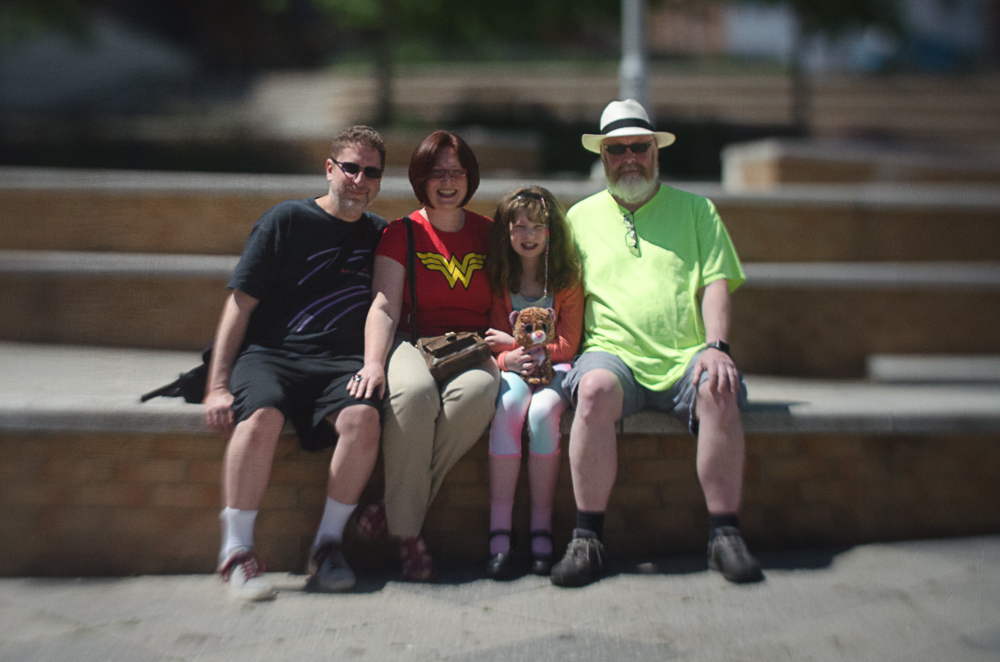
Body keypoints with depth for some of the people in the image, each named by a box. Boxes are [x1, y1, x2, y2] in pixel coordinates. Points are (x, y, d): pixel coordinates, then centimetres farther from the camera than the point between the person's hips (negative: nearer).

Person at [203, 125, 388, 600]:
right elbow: (241, 302, 3)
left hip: (340, 363, 2)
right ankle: (236, 550, -20)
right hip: (270, 354, -2)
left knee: (363, 418, -31)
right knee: (261, 417, -35)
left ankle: (328, 544, -15)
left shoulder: (379, 235, 19)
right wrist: (218, 385, -6)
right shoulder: (286, 220, 7)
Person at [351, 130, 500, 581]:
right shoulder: (402, 234, 9)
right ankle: (407, 533, -29)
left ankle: (398, 507, -25)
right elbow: (384, 308, -3)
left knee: (476, 392, -36)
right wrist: (373, 362, -22)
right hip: (414, 344, -1)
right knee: (414, 391, -38)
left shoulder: (489, 234, 15)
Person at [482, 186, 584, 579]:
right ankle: (499, 532, -34)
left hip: (554, 368, -1)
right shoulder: (496, 280, 7)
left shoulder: (568, 279, 3)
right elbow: (495, 344, 6)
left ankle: (541, 527, -24)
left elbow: (567, 343, -1)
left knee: (542, 411, -34)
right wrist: (508, 359, -18)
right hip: (511, 371, 1)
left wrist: (517, 343, -10)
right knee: (509, 406, -34)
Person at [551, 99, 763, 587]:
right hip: (614, 353, 0)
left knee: (718, 391, -33)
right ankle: (587, 540, -27)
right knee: (595, 389, -35)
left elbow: (715, 284, 8)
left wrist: (715, 346, -9)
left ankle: (724, 536, -22)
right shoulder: (581, 216, 20)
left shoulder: (694, 208, 18)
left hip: (686, 356, 0)